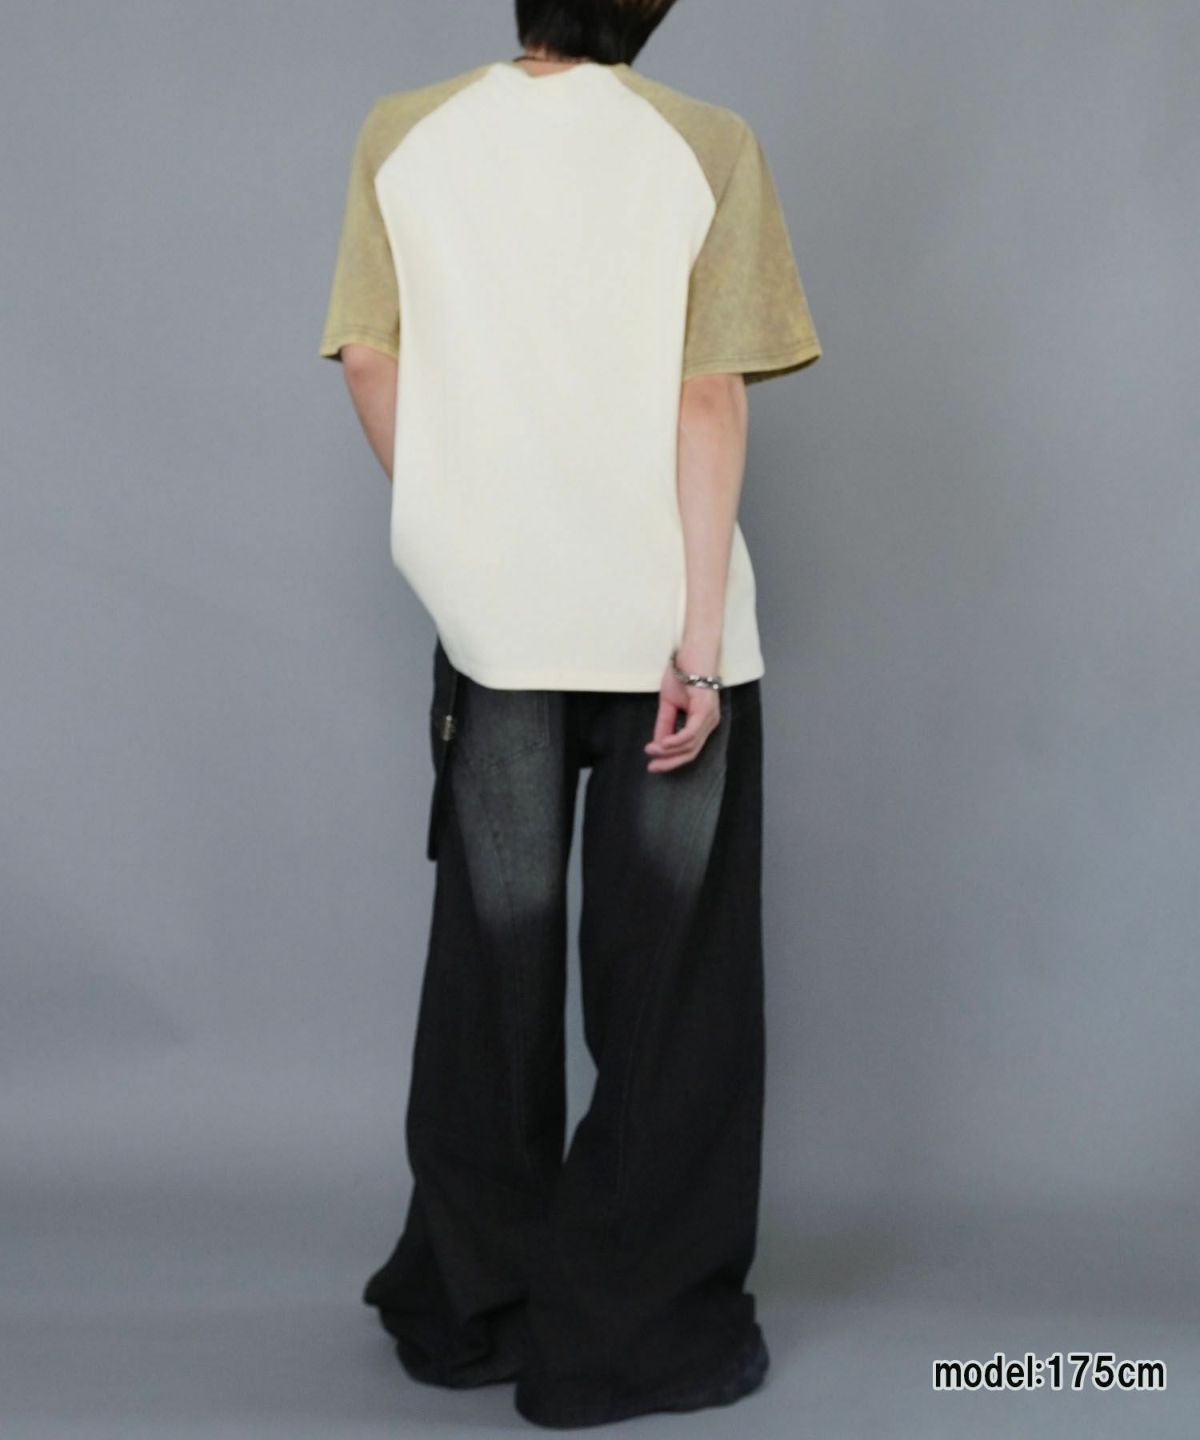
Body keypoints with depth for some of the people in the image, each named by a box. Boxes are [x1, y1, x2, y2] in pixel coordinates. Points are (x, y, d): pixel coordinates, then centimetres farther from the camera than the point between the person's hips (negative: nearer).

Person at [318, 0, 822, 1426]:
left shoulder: (401, 133, 1)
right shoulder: (706, 145, -6)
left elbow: (367, 361, 2)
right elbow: (710, 402, -11)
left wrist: (451, 527, 14)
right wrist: (697, 640, -11)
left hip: (487, 618, 3)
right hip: (662, 617, -3)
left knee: (490, 959, 14)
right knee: (666, 976, 8)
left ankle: (469, 1304, 26)